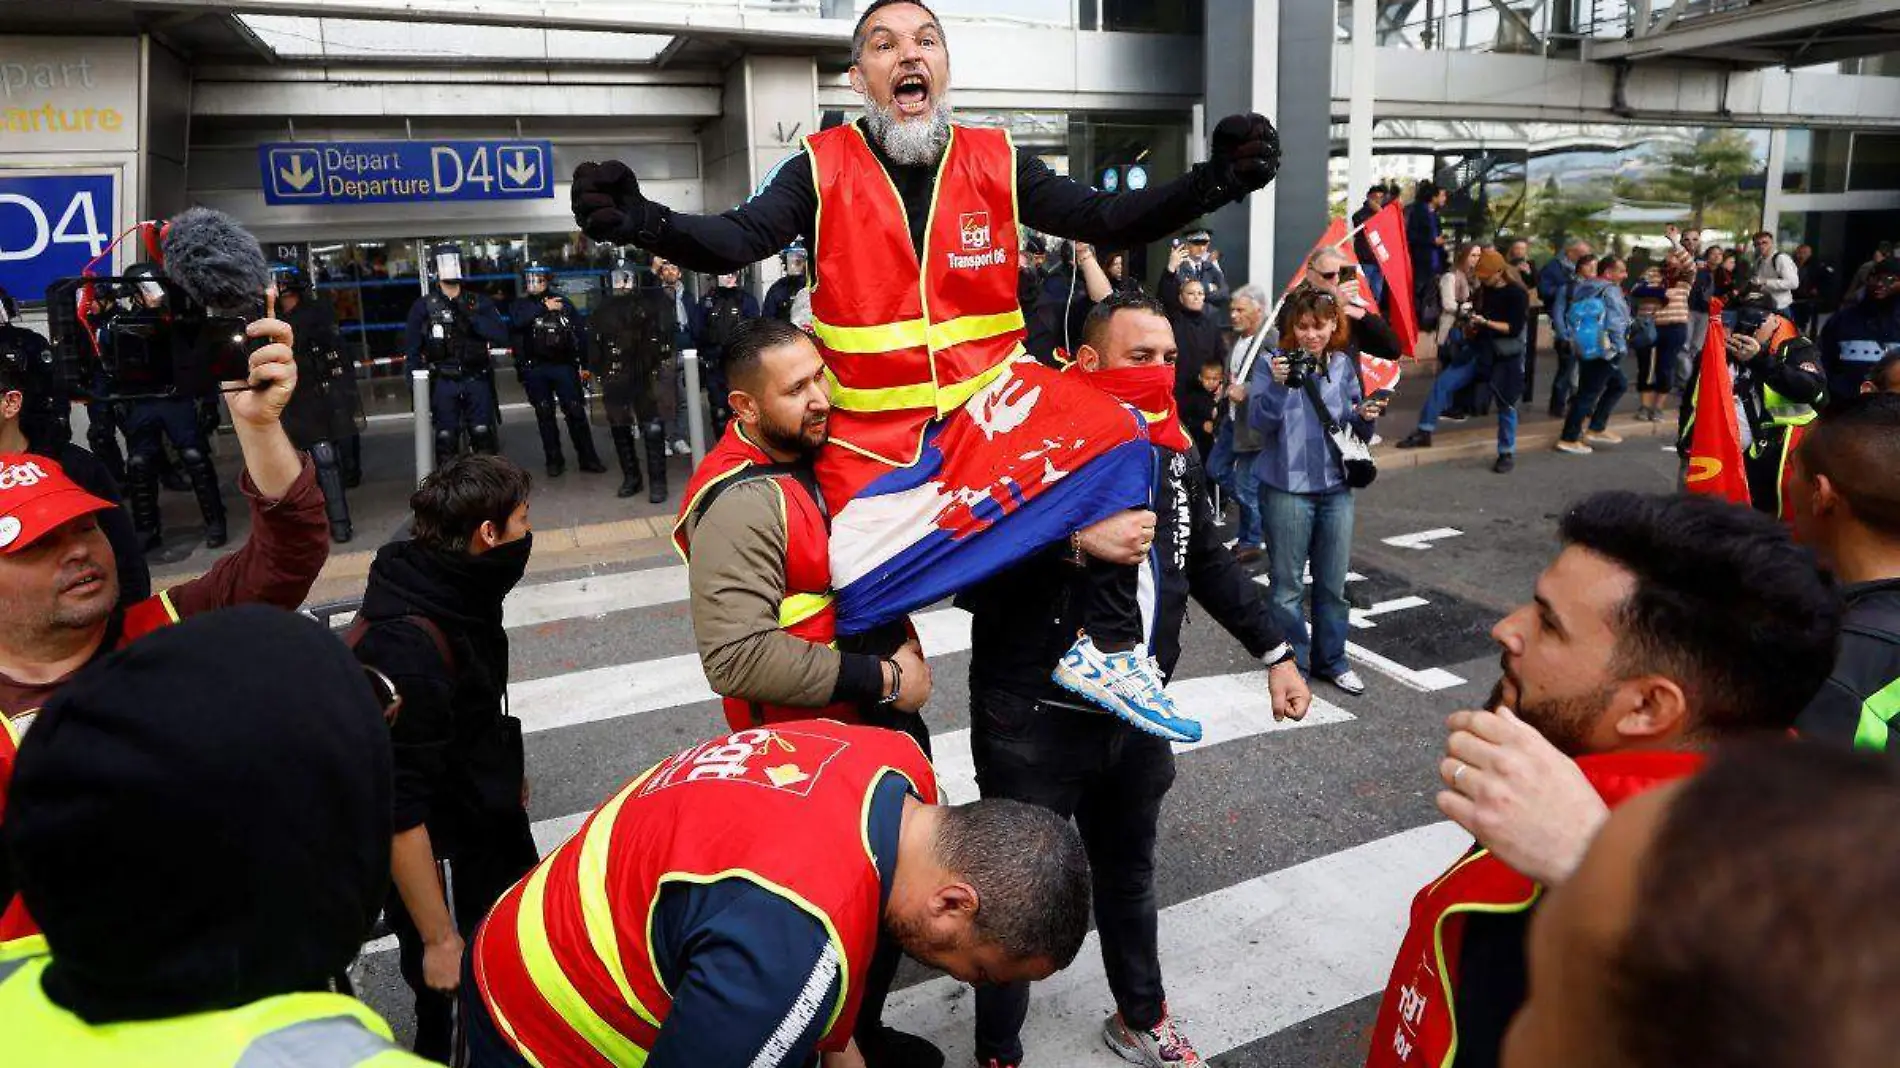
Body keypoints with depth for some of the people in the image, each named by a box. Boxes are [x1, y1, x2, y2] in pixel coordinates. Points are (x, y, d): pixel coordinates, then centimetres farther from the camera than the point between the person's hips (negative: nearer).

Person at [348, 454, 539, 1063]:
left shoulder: (458, 598, -2)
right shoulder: (405, 644, -30)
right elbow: (398, 809, -27)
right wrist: (440, 939, -21)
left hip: (491, 835, 8)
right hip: (444, 867, -8)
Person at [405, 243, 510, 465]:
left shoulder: (479, 302, 6)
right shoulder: (423, 306, 3)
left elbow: (502, 336, -7)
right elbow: (412, 350, 3)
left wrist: (471, 318, -18)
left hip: (477, 381, 1)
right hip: (443, 383, 0)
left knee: (484, 437, 2)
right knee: (446, 439, 3)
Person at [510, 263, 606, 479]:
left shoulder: (563, 303, 6)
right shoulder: (520, 305, 7)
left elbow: (579, 332, 3)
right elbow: (516, 321, -15)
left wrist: (584, 363, -2)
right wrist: (543, 307, -20)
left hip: (563, 365, -1)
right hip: (534, 368, 1)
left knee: (576, 411, -3)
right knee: (545, 414, 6)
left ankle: (587, 458, 4)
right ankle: (554, 460, 14)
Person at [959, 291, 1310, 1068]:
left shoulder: (1173, 454, 4)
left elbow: (1209, 562, 16)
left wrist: (1275, 652, 16)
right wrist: (1071, 546, -36)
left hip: (1135, 715, 6)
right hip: (1032, 723, -6)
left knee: (1129, 875, 25)